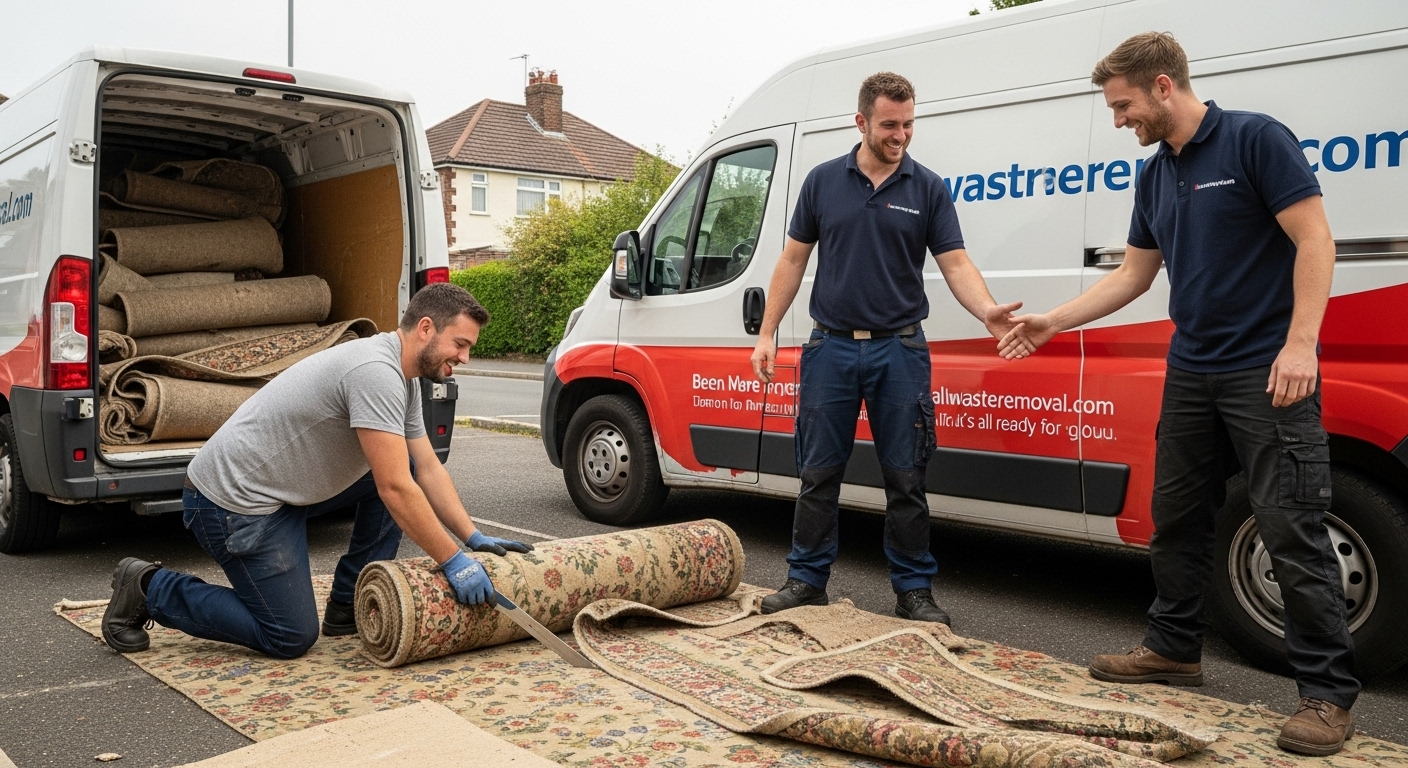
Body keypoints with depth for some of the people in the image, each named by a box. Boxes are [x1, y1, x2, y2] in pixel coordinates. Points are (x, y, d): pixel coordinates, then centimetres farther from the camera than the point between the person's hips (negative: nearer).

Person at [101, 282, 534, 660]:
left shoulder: (405, 379, 6)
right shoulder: (375, 372, -26)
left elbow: (427, 470, 10)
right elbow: (396, 491, -29)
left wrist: (474, 537, 2)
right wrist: (453, 562, -22)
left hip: (286, 488, 10)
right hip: (233, 500, -10)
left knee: (400, 470, 4)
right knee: (291, 638, -4)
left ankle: (349, 608, 10)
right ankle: (150, 590, 9)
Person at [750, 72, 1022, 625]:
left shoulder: (928, 189, 3)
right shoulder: (823, 181, 5)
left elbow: (955, 263, -3)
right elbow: (793, 260, 9)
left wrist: (988, 311, -23)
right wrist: (767, 334, 3)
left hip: (899, 350, -1)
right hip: (831, 347, 1)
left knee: (905, 479, 4)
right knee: (818, 474, 6)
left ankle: (914, 589, 15)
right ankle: (807, 580, 19)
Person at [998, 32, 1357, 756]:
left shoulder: (1256, 138, -10)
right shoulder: (1155, 175, 12)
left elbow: (1314, 241, -13)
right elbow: (1134, 273, 18)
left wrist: (1300, 343, -21)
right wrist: (1052, 321, 13)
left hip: (1267, 371, -8)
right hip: (1190, 372, 8)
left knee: (1292, 530, -6)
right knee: (1175, 517, 12)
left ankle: (1328, 692, 5)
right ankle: (1174, 648, 27)